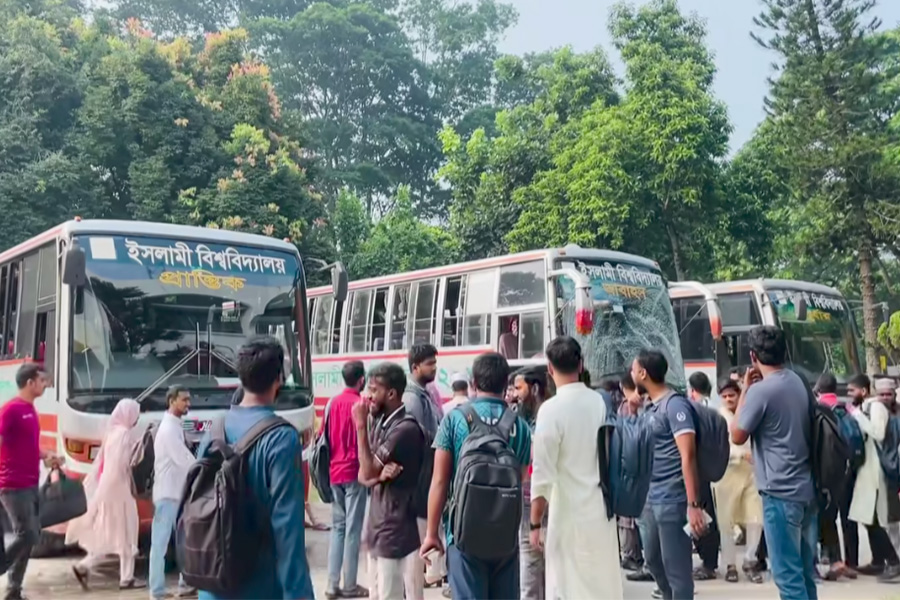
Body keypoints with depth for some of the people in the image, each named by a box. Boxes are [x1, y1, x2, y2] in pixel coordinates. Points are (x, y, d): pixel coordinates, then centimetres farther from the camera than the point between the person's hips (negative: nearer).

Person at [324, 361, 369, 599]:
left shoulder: (332, 403, 6)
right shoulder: (360, 405, -12)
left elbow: (323, 437, 10)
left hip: (334, 472, 6)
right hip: (353, 472, -6)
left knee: (337, 526, 12)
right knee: (353, 529, 1)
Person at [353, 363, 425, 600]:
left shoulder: (405, 428, -18)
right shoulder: (379, 424, 9)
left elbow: (369, 471, -17)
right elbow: (364, 476, 7)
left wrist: (360, 425, -15)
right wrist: (381, 473, -16)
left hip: (397, 525, -9)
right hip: (380, 522, 9)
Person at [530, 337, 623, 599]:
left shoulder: (551, 408, -15)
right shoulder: (600, 402, 1)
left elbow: (543, 474, -15)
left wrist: (535, 523, -8)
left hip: (569, 513, -6)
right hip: (601, 508, 6)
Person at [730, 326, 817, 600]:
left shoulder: (760, 390, -16)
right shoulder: (798, 382, 8)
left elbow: (737, 436, -7)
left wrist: (744, 390, -3)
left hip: (781, 492, -8)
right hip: (806, 488, 8)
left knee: (787, 573, -2)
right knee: (805, 569, 16)